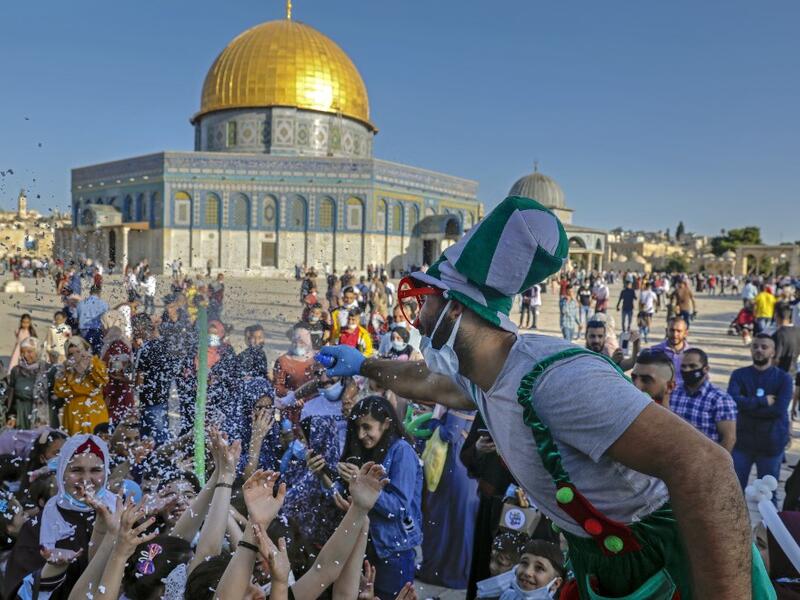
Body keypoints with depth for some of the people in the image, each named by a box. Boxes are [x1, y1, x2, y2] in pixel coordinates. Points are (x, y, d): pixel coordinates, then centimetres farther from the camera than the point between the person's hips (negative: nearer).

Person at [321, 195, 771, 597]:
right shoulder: (481, 374, -4)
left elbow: (703, 465, -39)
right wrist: (364, 366, 27)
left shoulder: (556, 378, -34)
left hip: (675, 561, -8)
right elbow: (431, 385, 20)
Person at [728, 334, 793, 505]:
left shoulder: (783, 378, -3)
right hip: (741, 441, 1)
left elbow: (779, 409, -18)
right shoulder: (739, 374, 0)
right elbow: (732, 400, -17)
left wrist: (747, 405, -15)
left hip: (771, 444, -1)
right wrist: (763, 401, -20)